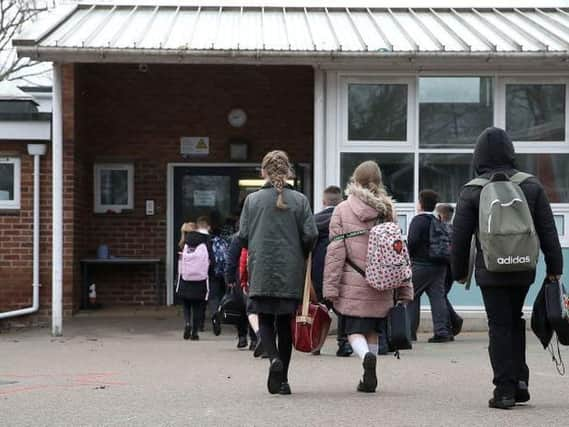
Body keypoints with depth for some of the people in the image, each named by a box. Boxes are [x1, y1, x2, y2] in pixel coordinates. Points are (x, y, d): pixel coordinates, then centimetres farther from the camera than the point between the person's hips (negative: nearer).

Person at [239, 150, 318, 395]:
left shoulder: (252, 200, -1)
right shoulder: (299, 200, -2)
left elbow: (243, 236, 0)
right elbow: (310, 235, -5)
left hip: (261, 271, 0)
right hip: (291, 272, 1)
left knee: (265, 321, 9)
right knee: (285, 323, 10)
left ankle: (274, 358, -19)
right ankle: (282, 380, 12)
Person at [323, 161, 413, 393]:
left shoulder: (342, 210, -3)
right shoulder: (387, 210, 6)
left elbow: (335, 250, -7)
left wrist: (330, 286, -6)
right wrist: (404, 288, 12)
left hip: (353, 284, -3)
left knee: (354, 330, 2)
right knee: (372, 331, 15)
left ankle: (367, 356, -27)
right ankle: (369, 378, 16)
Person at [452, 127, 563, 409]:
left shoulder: (472, 191, -5)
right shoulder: (532, 186, 1)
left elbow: (460, 237, -2)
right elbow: (548, 231, 3)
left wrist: (460, 271, 10)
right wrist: (554, 267, 10)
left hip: (491, 271, -2)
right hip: (524, 270, 3)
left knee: (500, 327, 3)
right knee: (515, 322, 20)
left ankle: (505, 389, 0)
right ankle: (519, 379, 14)